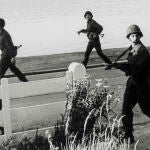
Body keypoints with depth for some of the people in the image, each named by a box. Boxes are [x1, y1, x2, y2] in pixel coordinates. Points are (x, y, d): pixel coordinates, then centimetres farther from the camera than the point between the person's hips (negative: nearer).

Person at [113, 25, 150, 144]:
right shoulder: (131, 49, 12)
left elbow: (137, 67, -24)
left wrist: (120, 66, -27)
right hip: (132, 82, 7)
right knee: (126, 109, -2)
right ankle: (128, 135, 3)